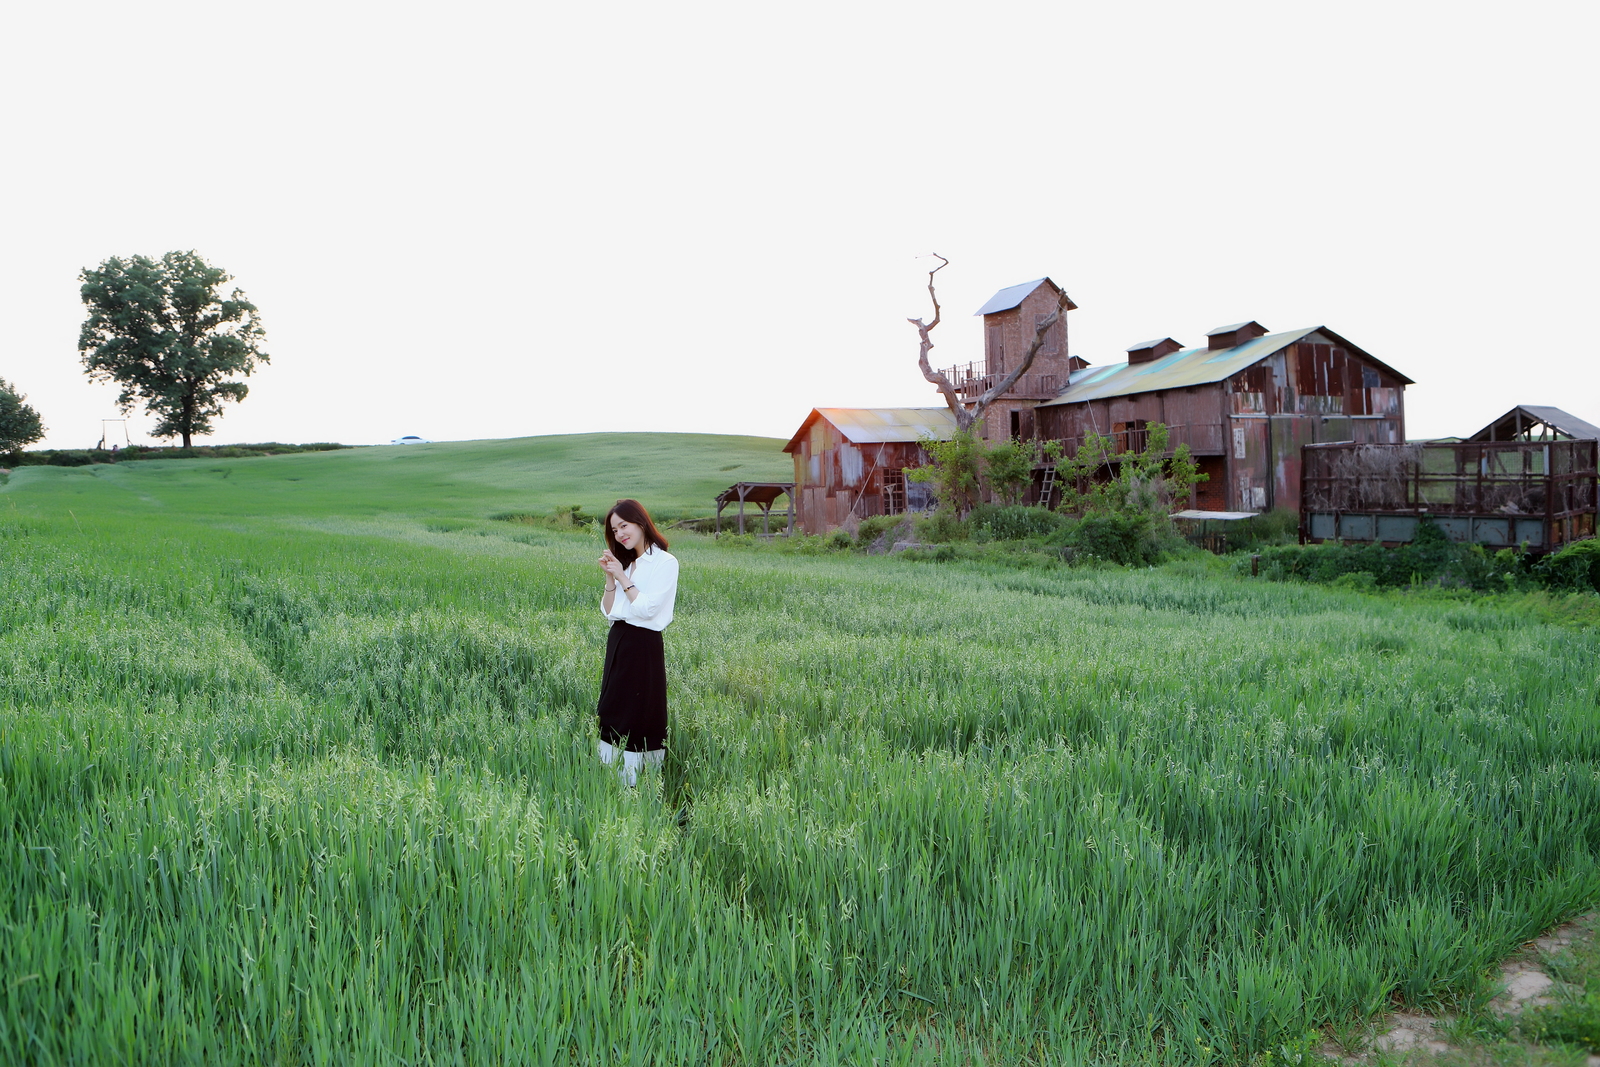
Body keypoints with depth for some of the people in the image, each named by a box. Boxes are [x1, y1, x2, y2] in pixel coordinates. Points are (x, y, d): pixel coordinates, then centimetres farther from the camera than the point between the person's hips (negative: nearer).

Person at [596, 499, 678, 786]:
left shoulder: (665, 563, -7)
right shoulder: (623, 563, 16)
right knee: (612, 714, 8)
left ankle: (634, 782, 4)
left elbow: (647, 608, -17)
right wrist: (610, 578, -3)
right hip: (617, 643, 8)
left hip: (644, 646, -7)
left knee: (638, 716, -4)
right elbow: (608, 612, 10)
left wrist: (622, 577, -12)